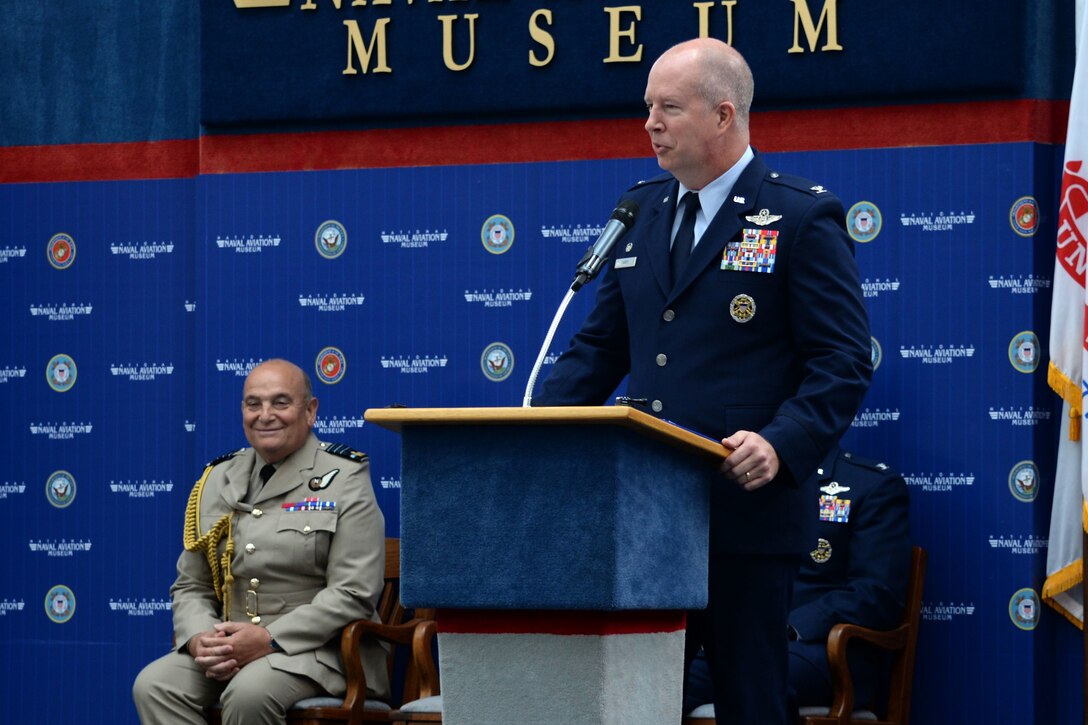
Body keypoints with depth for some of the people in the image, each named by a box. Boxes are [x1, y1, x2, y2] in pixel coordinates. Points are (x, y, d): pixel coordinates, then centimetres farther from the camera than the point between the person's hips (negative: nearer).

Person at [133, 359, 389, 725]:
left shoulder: (345, 478, 0)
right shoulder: (217, 481, 15)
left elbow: (354, 593, -9)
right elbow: (191, 586, 16)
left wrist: (269, 640, -18)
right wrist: (199, 639, -8)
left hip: (316, 649, -5)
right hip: (228, 649, 5)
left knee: (249, 693, -35)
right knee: (154, 686, -22)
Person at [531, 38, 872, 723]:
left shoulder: (803, 216, -3)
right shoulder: (643, 210, 16)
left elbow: (844, 362, -8)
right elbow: (601, 347, 19)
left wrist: (782, 444, -23)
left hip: (746, 512, -6)